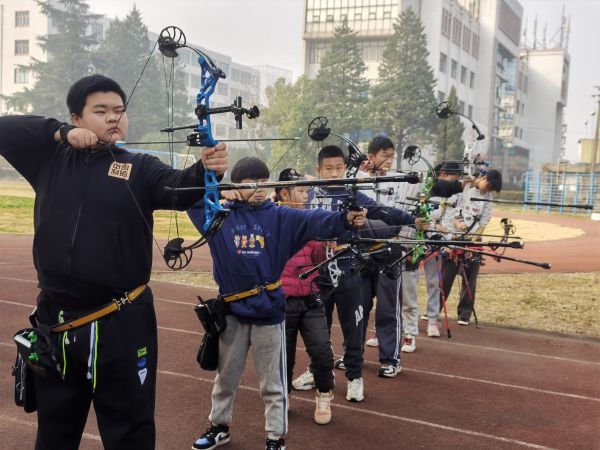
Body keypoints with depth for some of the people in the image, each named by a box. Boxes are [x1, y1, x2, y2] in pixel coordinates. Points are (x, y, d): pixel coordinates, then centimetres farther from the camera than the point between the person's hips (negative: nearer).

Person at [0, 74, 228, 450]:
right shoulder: (52, 159, 7)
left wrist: (204, 170, -40)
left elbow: (177, 187, -18)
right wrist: (60, 132, -8)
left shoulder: (140, 168, -1)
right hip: (55, 319, 3)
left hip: (122, 322, -3)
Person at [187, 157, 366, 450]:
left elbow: (313, 221, -19)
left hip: (269, 310, -2)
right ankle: (219, 426, 40)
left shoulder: (280, 216, -4)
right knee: (225, 376, 20)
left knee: (273, 382, 8)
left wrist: (344, 219, -37)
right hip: (231, 310, 2)